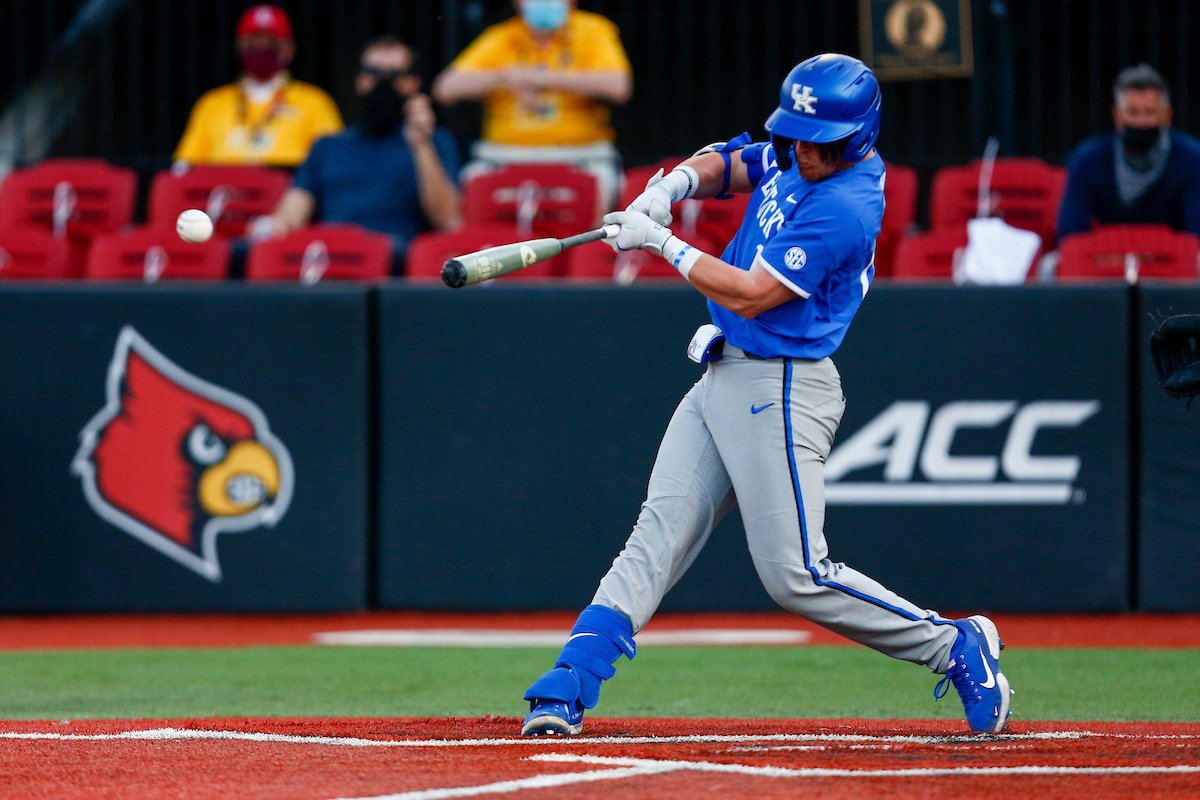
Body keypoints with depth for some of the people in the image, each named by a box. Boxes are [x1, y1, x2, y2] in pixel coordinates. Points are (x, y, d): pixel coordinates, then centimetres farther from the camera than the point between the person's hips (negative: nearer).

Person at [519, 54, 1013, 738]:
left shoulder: (843, 210, -20)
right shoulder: (794, 159, 8)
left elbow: (748, 295, -22)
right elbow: (728, 166, 23)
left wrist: (662, 243, -13)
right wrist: (672, 186, 0)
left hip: (781, 392, -9)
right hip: (724, 380, 9)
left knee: (796, 575, -9)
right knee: (658, 535, -1)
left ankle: (956, 648, 3)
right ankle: (565, 692, -9)